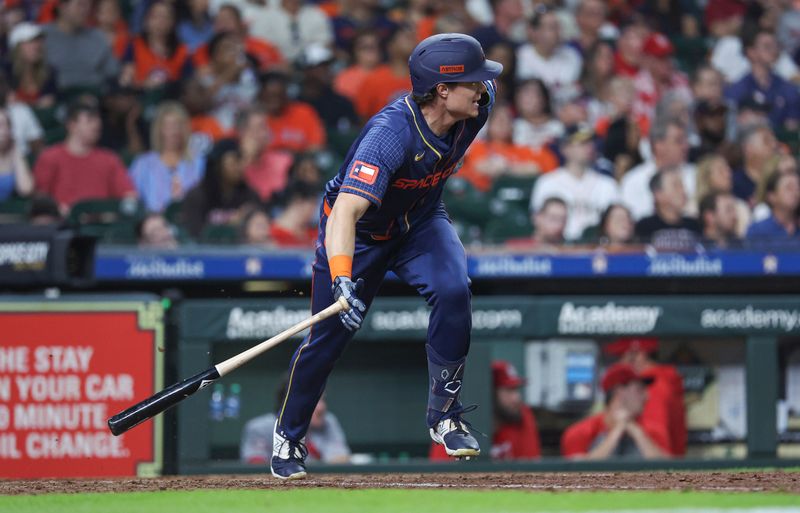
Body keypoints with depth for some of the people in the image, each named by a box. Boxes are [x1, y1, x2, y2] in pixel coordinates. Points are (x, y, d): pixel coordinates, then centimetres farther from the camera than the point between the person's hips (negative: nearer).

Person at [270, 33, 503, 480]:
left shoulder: (477, 105, -23)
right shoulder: (390, 134, -41)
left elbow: (486, 77, 5)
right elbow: (346, 210, -49)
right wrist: (342, 281, -63)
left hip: (421, 223, 4)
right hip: (361, 230, -4)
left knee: (454, 291, -24)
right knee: (329, 336, 2)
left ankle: (445, 417, -7)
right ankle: (288, 438, 27)